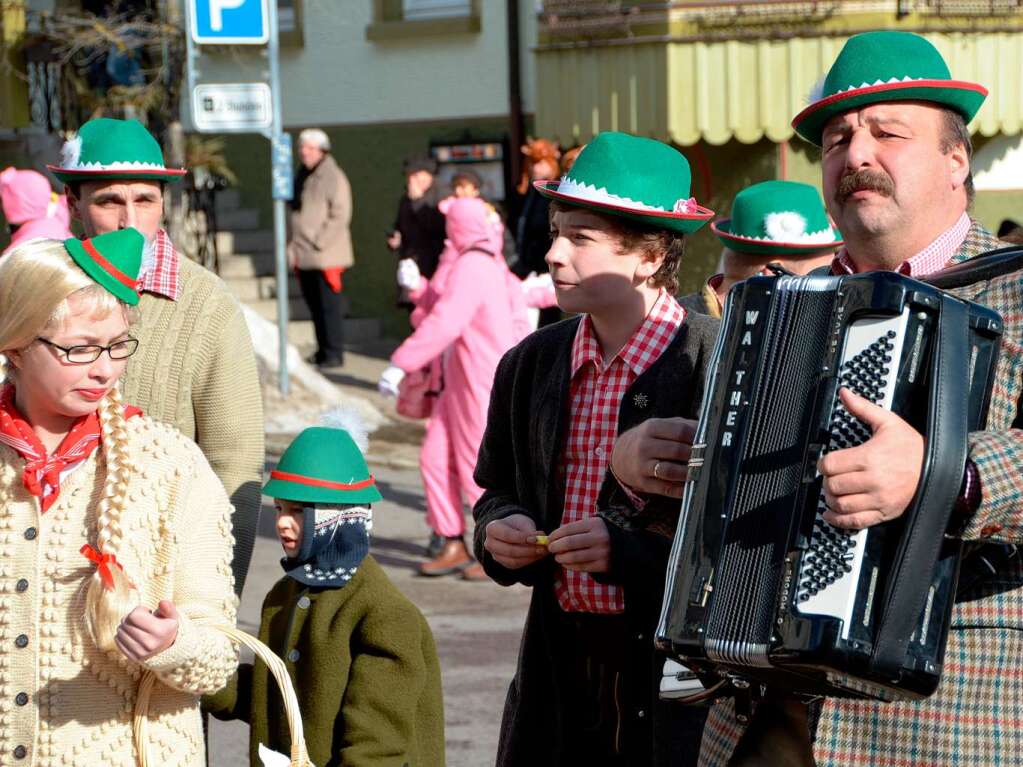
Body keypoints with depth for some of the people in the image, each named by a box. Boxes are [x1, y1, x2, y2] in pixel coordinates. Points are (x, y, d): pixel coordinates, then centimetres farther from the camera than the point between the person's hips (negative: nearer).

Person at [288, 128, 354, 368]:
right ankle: (322, 350, 18)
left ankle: (333, 353, -3)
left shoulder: (333, 177, -7)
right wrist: (294, 248, 13)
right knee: (314, 304, 10)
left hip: (326, 256, -7)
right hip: (304, 256, 7)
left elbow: (341, 215, -12)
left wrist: (320, 242, -15)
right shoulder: (301, 176, 17)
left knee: (329, 305, -7)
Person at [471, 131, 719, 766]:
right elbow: (498, 492, 22)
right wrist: (499, 531, 0)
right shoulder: (532, 365, 9)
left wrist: (630, 549, -22)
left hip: (680, 672, -5)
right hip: (562, 660, 6)